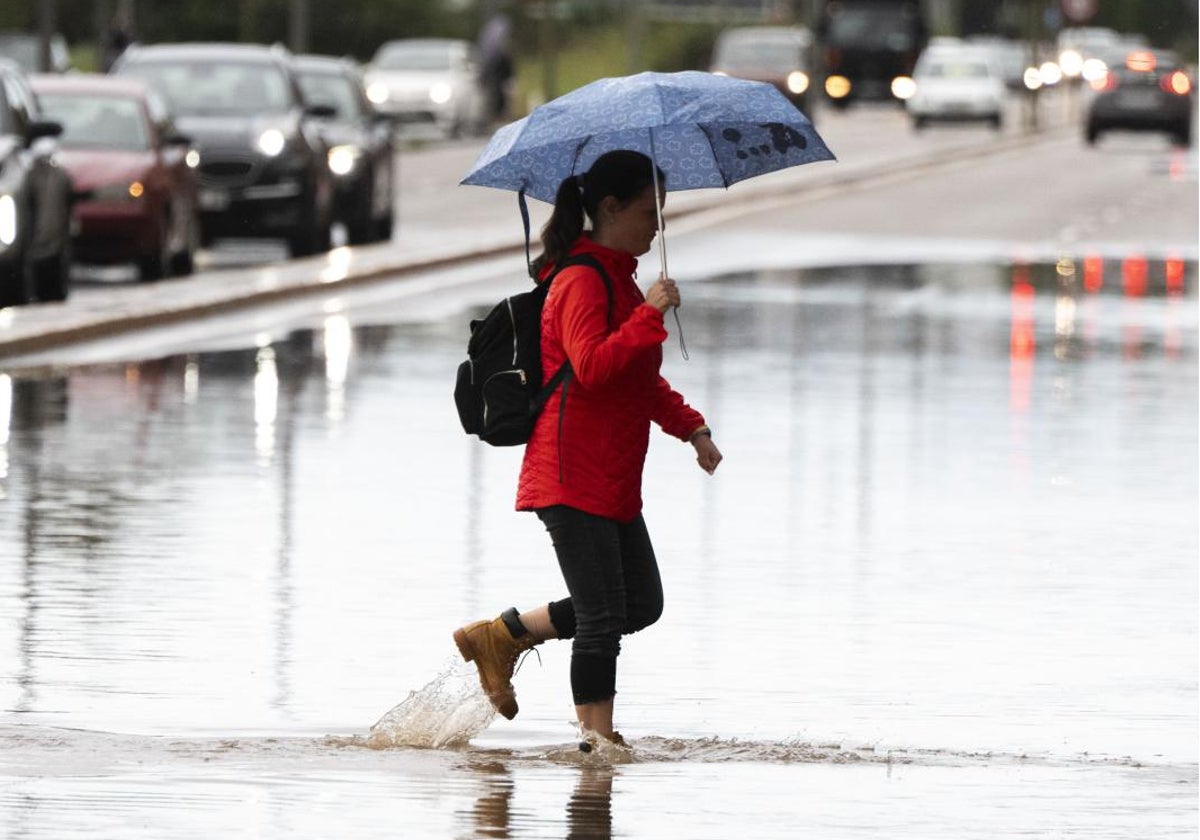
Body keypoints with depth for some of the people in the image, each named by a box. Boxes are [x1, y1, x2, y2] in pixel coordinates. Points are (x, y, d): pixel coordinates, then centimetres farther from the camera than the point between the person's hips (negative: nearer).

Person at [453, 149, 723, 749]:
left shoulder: (619, 278, 17)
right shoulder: (582, 281, -13)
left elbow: (642, 381, 28)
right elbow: (592, 366, -28)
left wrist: (691, 428, 19)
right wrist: (650, 313, -29)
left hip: (613, 483, 10)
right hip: (574, 476, -10)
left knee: (641, 604, 12)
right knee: (603, 616, -8)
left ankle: (499, 636, 21)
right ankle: (596, 735, -1)